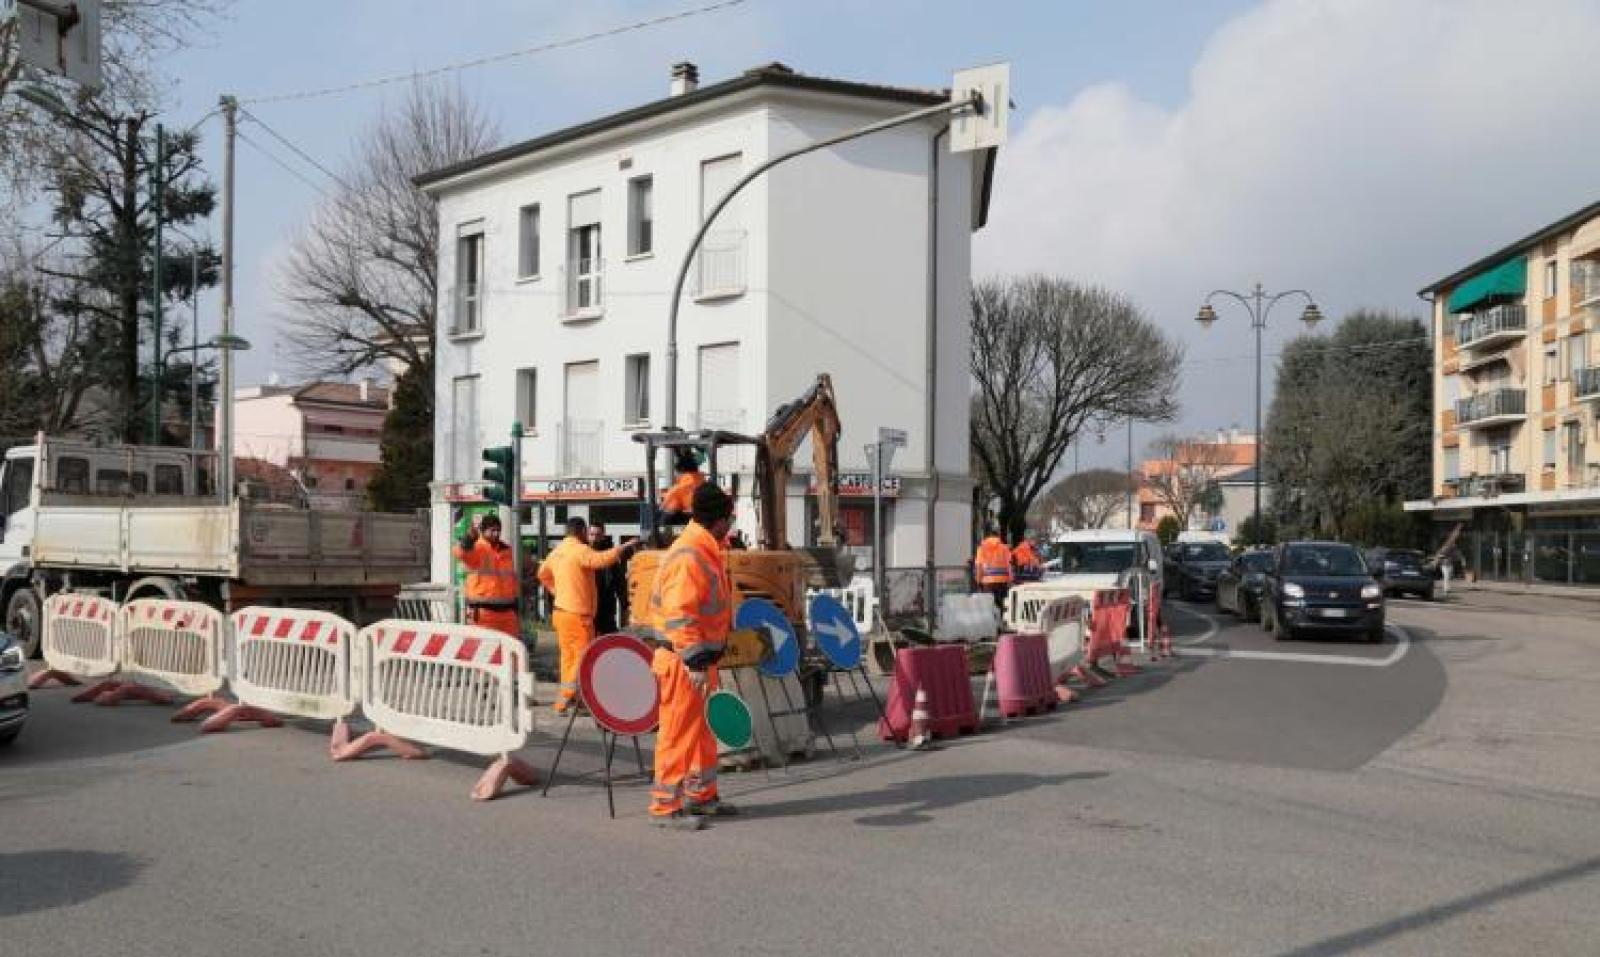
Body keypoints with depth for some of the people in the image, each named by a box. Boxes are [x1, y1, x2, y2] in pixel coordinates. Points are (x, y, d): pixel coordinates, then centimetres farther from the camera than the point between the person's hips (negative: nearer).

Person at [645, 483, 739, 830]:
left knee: (704, 730, 19)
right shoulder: (688, 557, -22)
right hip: (683, 660, -10)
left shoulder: (708, 551, 10)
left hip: (702, 656, 10)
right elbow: (679, 615, -27)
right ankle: (665, 807, 8)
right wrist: (695, 661, -29)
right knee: (679, 733, -2)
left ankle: (701, 795, 32)